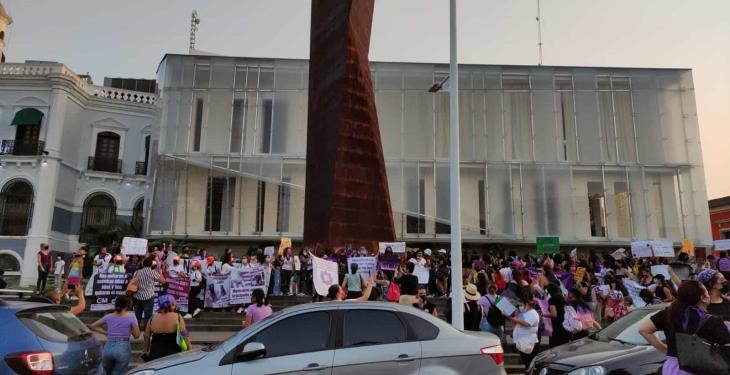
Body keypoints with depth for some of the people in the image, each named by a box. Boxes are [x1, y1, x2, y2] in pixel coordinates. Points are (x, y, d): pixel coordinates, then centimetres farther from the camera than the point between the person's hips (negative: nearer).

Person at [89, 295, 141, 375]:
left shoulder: (108, 317, 9)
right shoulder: (131, 317, -3)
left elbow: (92, 326, 18)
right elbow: (136, 335, -2)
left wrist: (106, 332, 16)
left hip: (108, 348, 4)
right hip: (123, 348, -4)